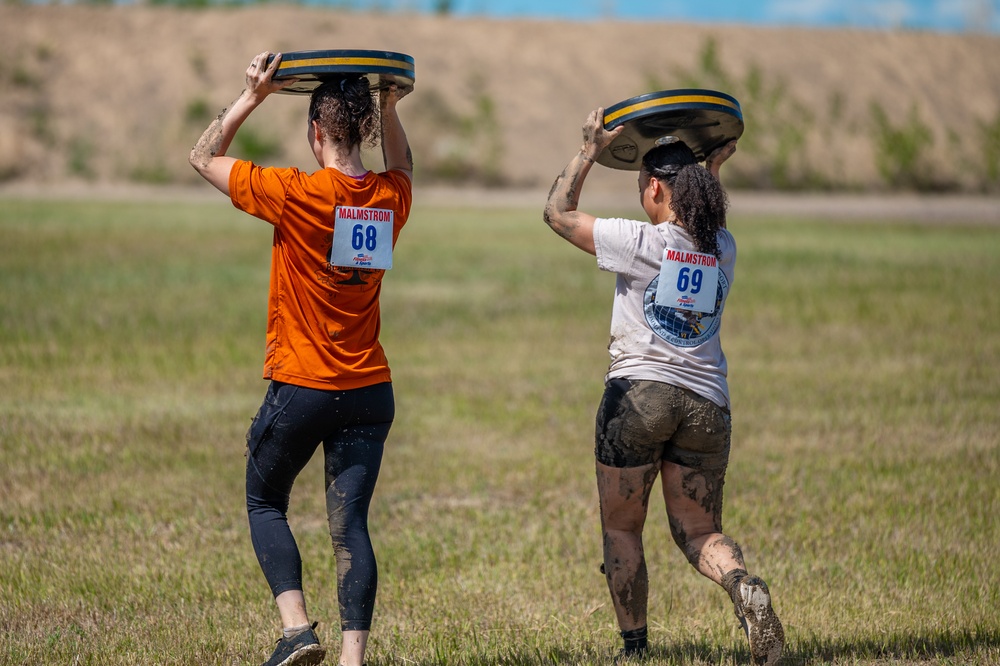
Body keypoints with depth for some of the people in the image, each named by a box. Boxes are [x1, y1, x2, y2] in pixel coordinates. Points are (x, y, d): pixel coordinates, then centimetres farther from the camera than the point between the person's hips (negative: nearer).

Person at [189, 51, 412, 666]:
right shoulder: (391, 198, 0)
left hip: (301, 386, -4)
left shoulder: (296, 193, -15)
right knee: (350, 524, 4)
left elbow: (205, 158, -2)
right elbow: (402, 169, 28)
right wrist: (390, 106, 20)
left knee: (265, 502, 16)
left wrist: (252, 98, -3)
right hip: (370, 389, 4)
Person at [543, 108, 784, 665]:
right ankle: (744, 587, -21)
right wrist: (713, 170, 33)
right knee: (700, 531, 11)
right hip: (707, 403, 4)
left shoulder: (642, 243, -9)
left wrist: (590, 151, 9)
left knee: (621, 530, 9)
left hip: (639, 394, -4)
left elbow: (558, 212, 2)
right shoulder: (724, 249, 6)